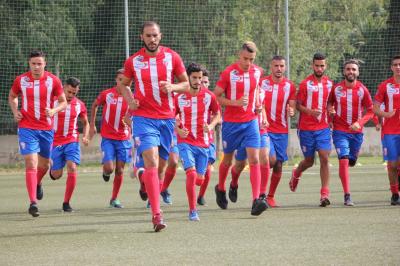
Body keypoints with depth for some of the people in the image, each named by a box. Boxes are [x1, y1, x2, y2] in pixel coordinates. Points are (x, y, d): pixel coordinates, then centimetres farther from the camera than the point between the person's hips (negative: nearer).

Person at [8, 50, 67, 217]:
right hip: (27, 127, -2)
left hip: (46, 128, 2)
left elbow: (63, 102, 4)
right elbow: (12, 96, 16)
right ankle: (33, 202, -19)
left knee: (44, 164, 16)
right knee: (31, 164, -14)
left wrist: (54, 111, -16)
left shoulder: (53, 81, -4)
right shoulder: (21, 80, -2)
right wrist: (15, 111, -2)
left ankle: (37, 183, 50)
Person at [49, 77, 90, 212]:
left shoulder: (79, 105, 2)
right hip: (55, 142, -1)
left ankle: (66, 203, -7)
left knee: (72, 168, -16)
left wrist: (85, 137, -2)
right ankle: (51, 169, 41)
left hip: (72, 141, 1)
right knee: (56, 175, 1)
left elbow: (85, 123, 15)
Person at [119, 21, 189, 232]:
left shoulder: (172, 57, 2)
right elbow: (123, 84, 18)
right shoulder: (133, 61, 2)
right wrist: (130, 100, -2)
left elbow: (186, 84, 9)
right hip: (143, 117, -3)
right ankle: (157, 214, -23)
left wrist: (172, 87, -12)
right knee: (152, 161, -18)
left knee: (161, 165, 9)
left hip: (167, 118, 3)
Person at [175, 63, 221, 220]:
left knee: (199, 179, 5)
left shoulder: (209, 96, 0)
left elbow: (217, 114, 10)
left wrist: (211, 125, -10)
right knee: (191, 173, -20)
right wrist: (178, 130, -9)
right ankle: (192, 211, -11)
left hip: (203, 142, 2)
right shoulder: (179, 97, -2)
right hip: (185, 142, -2)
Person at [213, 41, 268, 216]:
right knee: (227, 160, 13)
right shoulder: (228, 73, -11)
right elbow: (216, 96, -7)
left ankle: (256, 201, -21)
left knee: (254, 160, -13)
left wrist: (257, 104, 7)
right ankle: (221, 189, 42)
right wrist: (236, 102, -19)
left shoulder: (257, 72, 2)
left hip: (250, 121, 2)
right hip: (231, 123, -2)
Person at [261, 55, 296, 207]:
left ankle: (271, 196, 16)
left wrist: (291, 112, -15)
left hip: (282, 131, 3)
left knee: (278, 165, 2)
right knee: (271, 159, -20)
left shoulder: (290, 86, 5)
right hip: (265, 128, -3)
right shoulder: (262, 82, 0)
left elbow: (292, 107, 7)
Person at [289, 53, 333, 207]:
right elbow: (298, 105, -5)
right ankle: (296, 174, 42)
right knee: (309, 161, 7)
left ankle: (324, 194, -11)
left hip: (323, 127, 2)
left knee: (324, 159, -11)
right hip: (306, 128, -2)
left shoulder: (329, 83, 7)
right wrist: (310, 111, -23)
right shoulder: (305, 84, -6)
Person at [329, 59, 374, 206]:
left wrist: (359, 123, -15)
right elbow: (329, 104, 14)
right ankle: (347, 196, -16)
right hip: (340, 131, -2)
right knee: (344, 161, -16)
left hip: (356, 132, 2)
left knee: (352, 161, 13)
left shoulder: (362, 90, -4)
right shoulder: (336, 88, -3)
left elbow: (370, 111, -1)